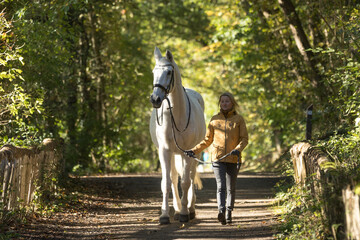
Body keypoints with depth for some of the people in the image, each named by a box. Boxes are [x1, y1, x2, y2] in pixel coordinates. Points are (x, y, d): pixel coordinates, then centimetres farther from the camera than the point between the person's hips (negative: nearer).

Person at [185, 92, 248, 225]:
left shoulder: (239, 119, 3)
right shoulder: (215, 119, 9)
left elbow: (244, 139, -2)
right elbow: (207, 140, 14)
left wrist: (238, 149, -21)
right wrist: (194, 150, 5)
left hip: (233, 159, 0)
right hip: (218, 158, 0)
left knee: (231, 188, 9)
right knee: (220, 185, -14)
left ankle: (229, 213, 22)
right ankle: (221, 212, -29)